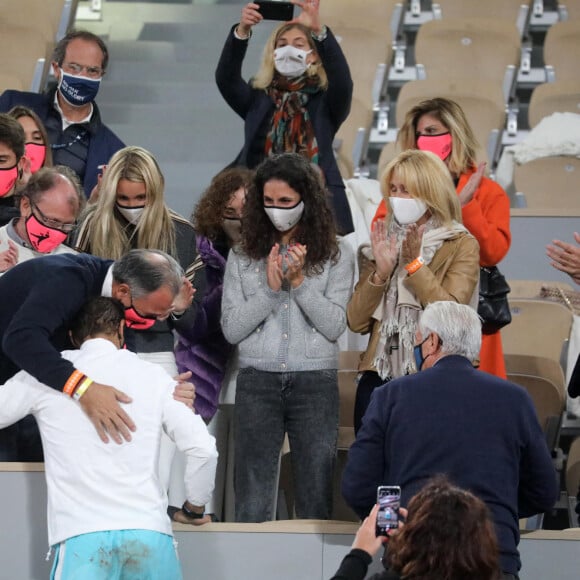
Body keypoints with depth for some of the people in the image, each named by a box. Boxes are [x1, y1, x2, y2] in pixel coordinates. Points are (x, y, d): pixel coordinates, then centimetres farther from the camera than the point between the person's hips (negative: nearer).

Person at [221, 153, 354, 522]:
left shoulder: (336, 255, 3)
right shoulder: (244, 256, 7)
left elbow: (335, 326, -4)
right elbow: (231, 329, 1)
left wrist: (299, 282, -13)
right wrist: (270, 288, -9)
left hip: (315, 381, -1)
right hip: (258, 380, 1)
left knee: (316, 503, 3)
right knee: (252, 507, 1)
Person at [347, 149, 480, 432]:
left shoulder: (462, 246, -1)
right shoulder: (383, 242, 11)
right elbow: (356, 321, 4)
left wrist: (414, 263, -14)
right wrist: (381, 271, -9)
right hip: (379, 377, 4)